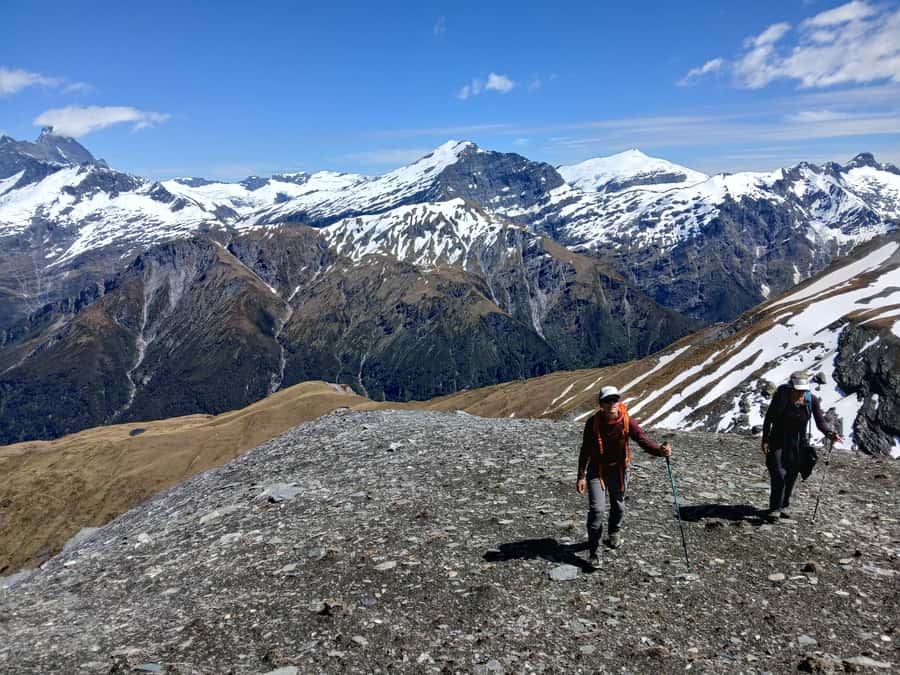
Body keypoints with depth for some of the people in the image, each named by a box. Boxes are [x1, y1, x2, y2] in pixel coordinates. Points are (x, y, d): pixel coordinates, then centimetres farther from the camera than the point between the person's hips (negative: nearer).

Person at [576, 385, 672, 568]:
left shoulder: (627, 422, -14)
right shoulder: (593, 422, -15)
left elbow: (643, 440, -23)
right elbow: (585, 450, -8)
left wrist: (660, 450, -44)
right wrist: (581, 476, -9)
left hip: (619, 470, 2)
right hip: (596, 470, -2)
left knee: (618, 506, 19)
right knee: (596, 509, -11)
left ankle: (614, 534, 50)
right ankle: (594, 552, -1)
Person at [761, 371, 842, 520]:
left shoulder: (812, 400, -12)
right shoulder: (781, 396, -18)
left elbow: (820, 422, -10)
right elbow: (768, 418, -11)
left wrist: (830, 433, -31)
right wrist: (765, 440, -15)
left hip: (797, 443, 3)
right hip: (777, 441, -3)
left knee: (791, 475, 10)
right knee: (778, 474, -11)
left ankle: (784, 505, 28)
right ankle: (775, 508, 0)